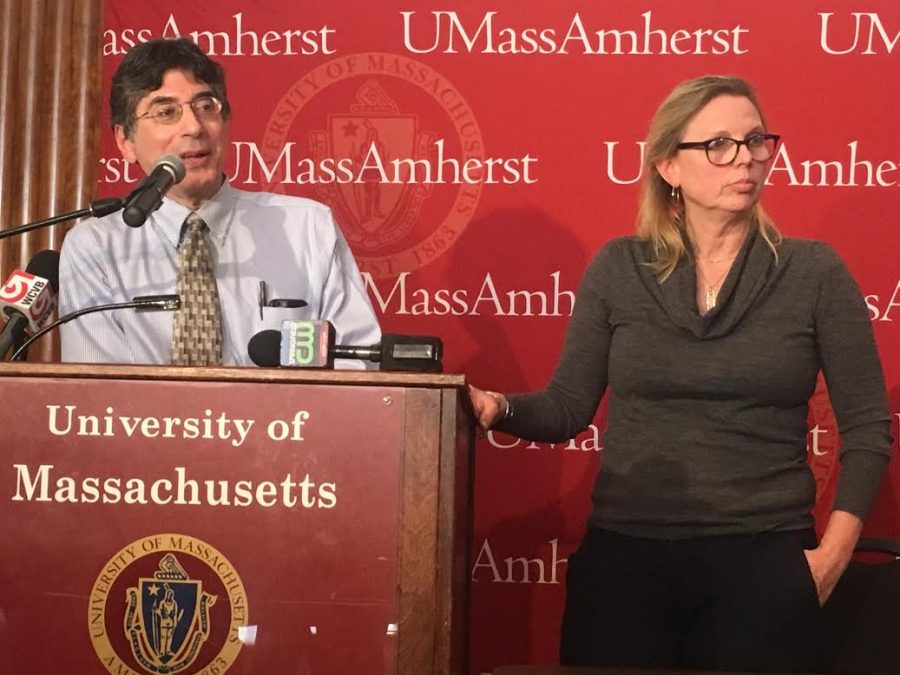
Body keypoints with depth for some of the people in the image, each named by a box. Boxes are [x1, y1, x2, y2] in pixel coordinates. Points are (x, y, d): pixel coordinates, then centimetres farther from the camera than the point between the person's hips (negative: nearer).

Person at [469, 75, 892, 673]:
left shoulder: (813, 272, -1)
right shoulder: (618, 269, 3)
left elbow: (866, 424, 2)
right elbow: (569, 407, 4)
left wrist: (835, 550, -6)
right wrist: (501, 409, -16)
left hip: (764, 558, -1)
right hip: (623, 555, 1)